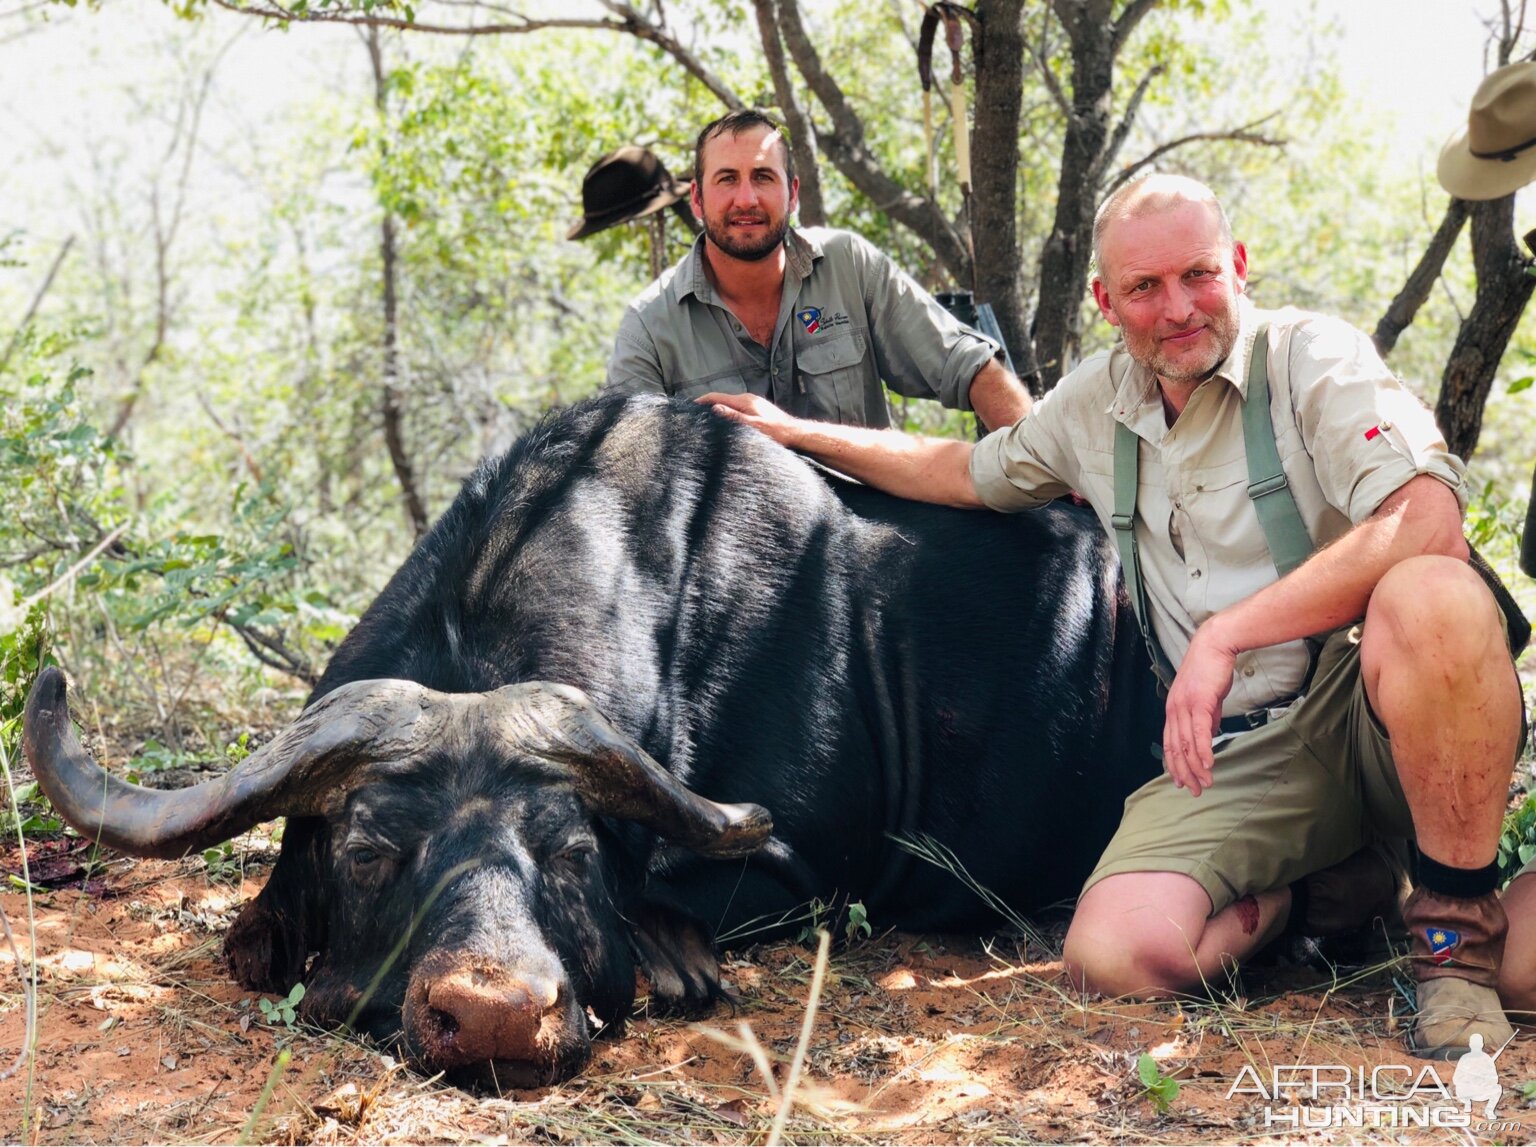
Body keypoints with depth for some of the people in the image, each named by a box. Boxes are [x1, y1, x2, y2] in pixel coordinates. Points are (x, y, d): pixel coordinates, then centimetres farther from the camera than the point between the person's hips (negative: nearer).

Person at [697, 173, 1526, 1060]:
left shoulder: (1310, 355, -6)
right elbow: (964, 472, 31)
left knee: (1432, 598, -39)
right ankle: (1288, 893, 10)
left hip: (1366, 701, -4)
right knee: (1115, 954, -24)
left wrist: (1226, 634, -28)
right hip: (1234, 754, 4)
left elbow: (1428, 522, -24)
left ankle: (1459, 921, -17)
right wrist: (796, 432, 31)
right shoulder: (1097, 405, 12)